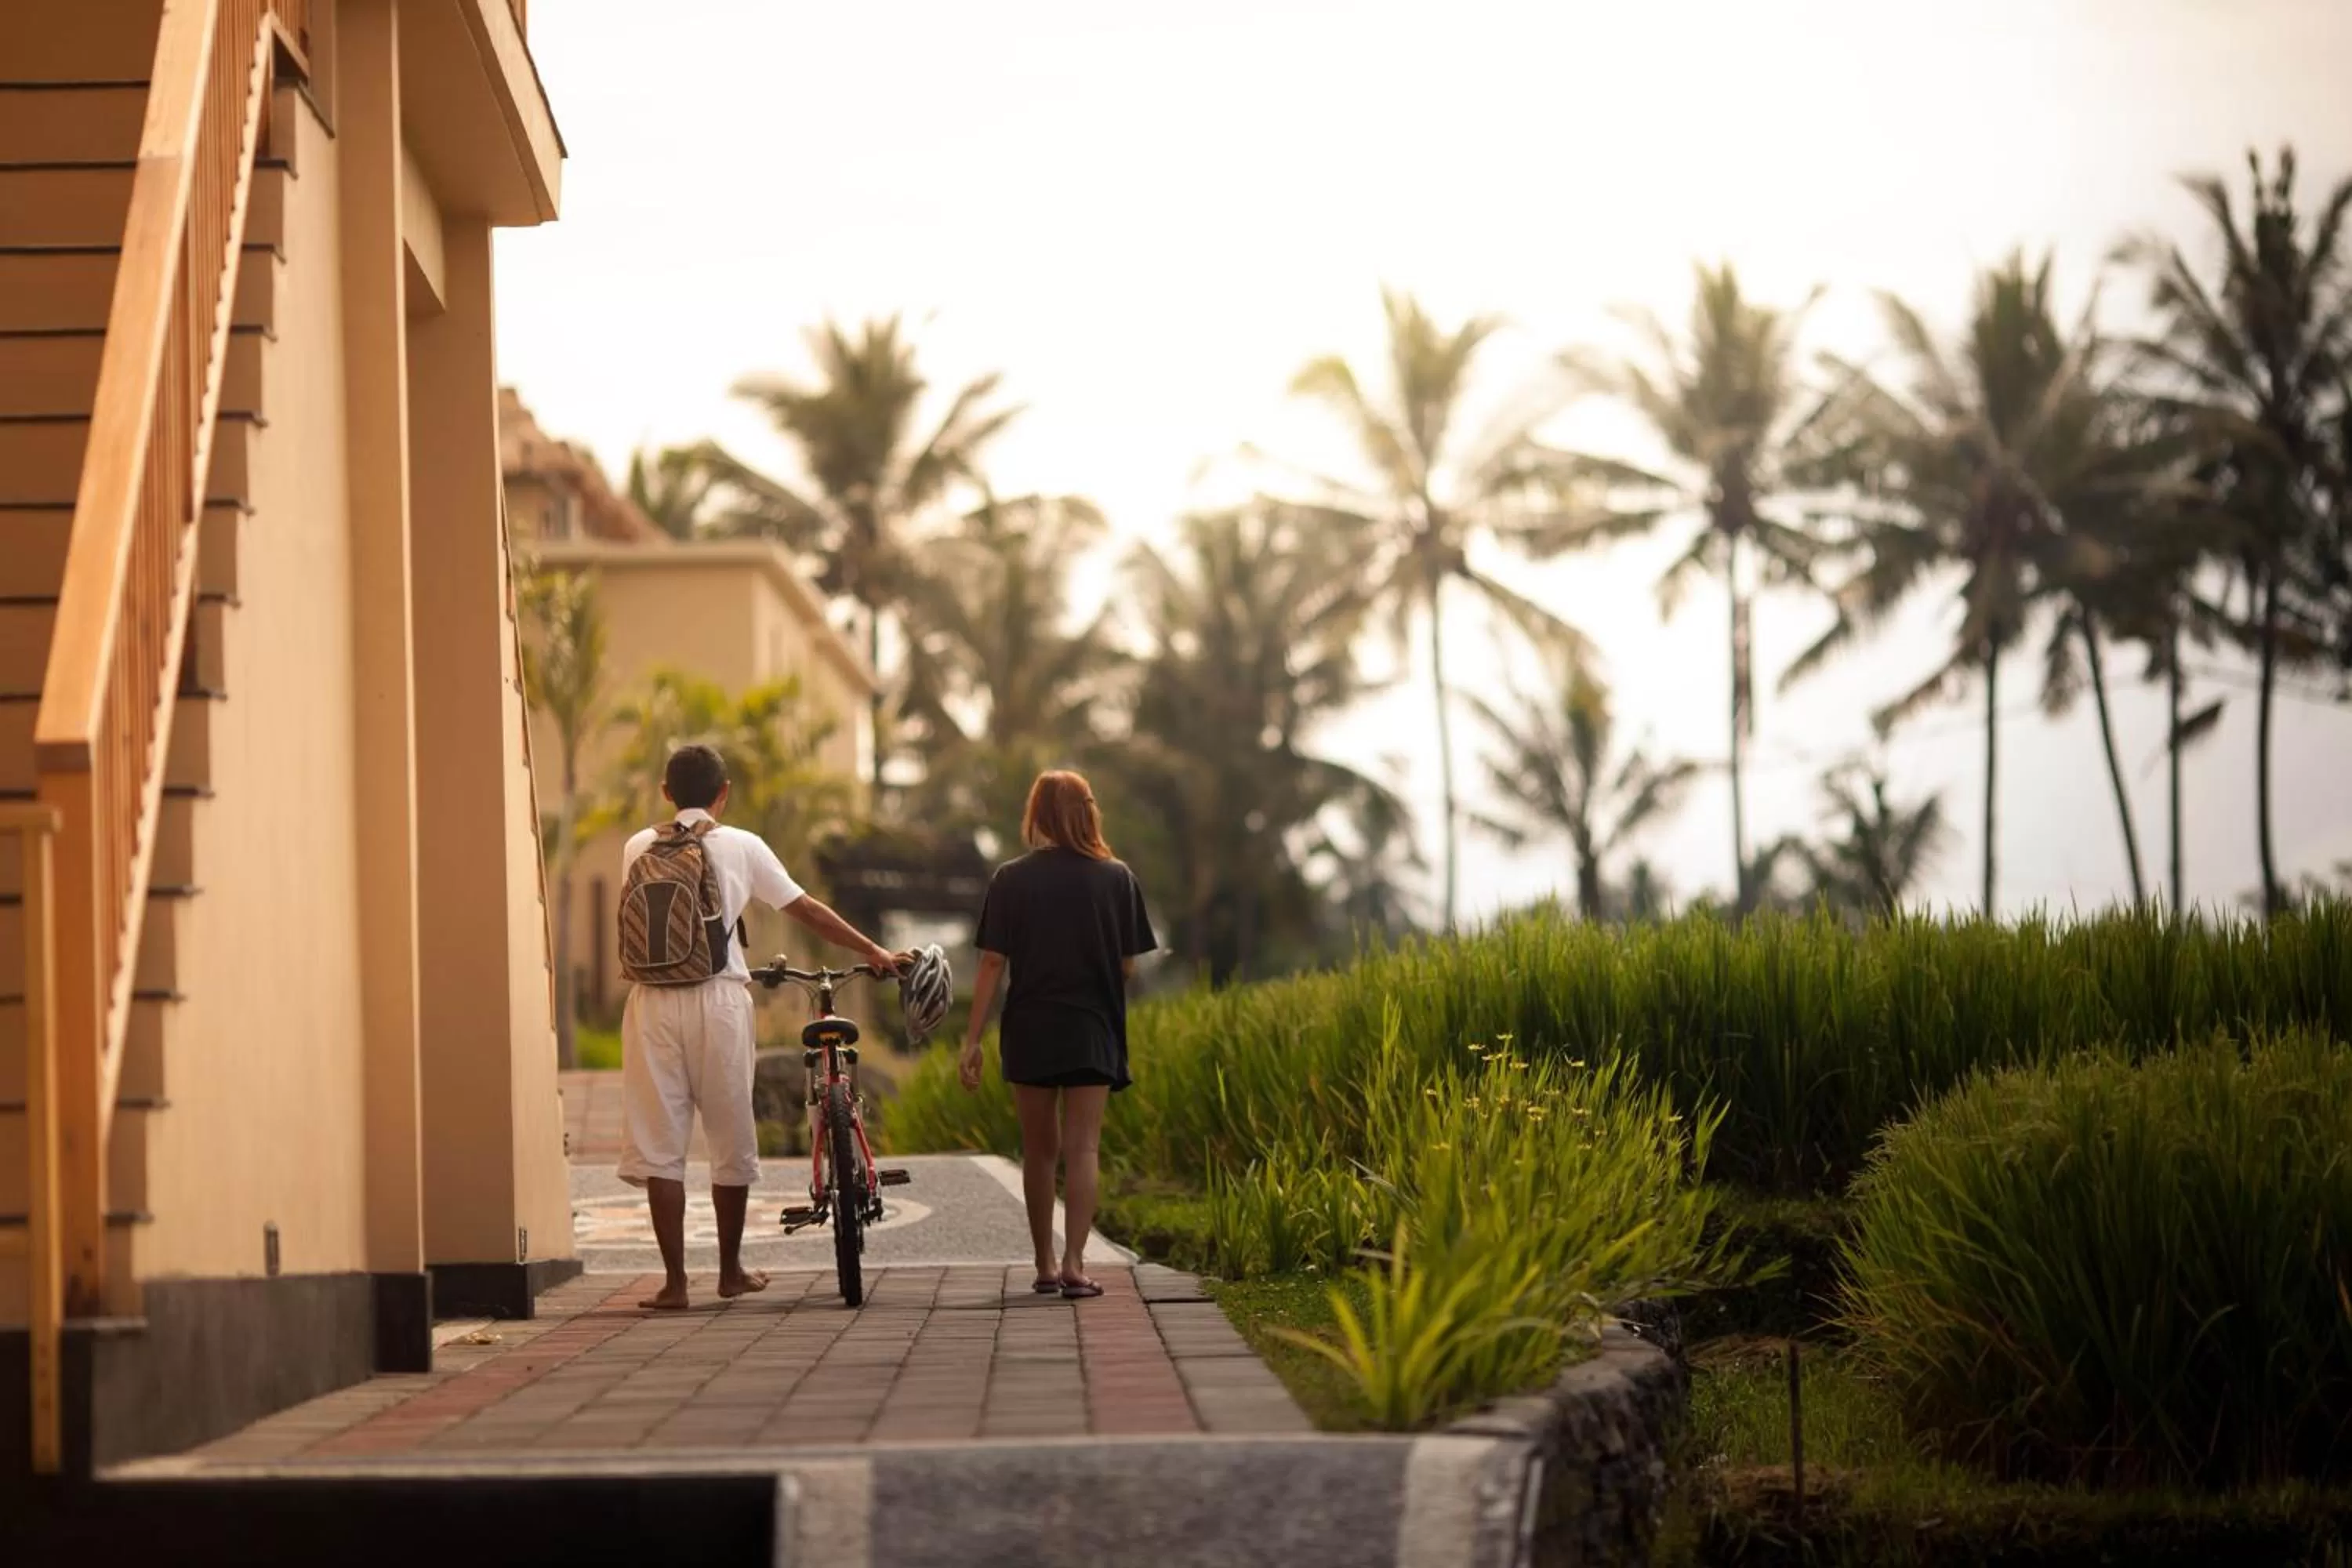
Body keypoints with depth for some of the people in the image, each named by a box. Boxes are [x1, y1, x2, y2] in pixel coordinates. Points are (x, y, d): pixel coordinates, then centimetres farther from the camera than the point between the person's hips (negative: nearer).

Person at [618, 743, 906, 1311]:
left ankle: (675, 1280, -2)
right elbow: (807, 911, 9)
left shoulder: (638, 849, 9)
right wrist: (874, 952, 20)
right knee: (730, 1139, 13)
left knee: (658, 1142, 2)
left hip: (653, 1002, 1)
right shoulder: (741, 846, 5)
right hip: (718, 998, -1)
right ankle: (731, 1270, 23)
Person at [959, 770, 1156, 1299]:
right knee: (1083, 1147, -1)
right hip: (1092, 1031, -1)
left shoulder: (1011, 880, -3)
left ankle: (1045, 1265, 16)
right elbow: (1128, 966, 0)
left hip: (1030, 1031, 1)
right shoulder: (1116, 879, -2)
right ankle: (1074, 1262, -14)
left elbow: (992, 963, -5)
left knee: (1039, 1150, 11)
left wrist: (973, 1039, -2)